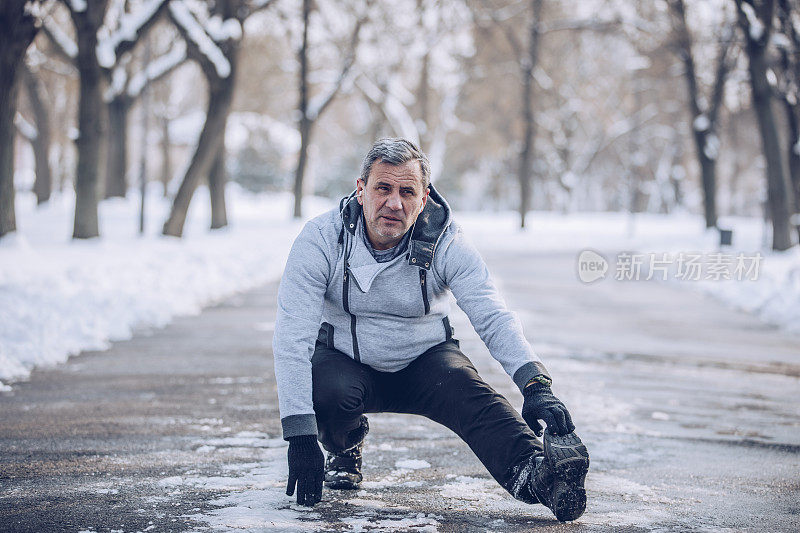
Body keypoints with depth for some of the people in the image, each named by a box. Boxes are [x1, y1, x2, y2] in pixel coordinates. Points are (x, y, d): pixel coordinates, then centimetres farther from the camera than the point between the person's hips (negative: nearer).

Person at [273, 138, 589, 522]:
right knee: (328, 393, -33)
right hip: (343, 359, 0)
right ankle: (345, 451, 2)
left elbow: (493, 319, -25)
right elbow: (292, 337, -25)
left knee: (471, 395, -29)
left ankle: (533, 474, -54)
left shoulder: (445, 244, -17)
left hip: (424, 360, 0)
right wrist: (300, 437, -34)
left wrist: (537, 385, -44)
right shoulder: (321, 240, -20)